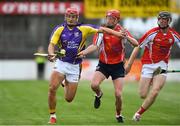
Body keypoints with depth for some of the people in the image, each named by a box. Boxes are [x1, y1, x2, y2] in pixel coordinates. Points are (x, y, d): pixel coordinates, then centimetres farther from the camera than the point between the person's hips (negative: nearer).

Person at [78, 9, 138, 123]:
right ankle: (99, 94, 15)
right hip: (103, 64, 1)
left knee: (118, 94, -8)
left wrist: (126, 37, -33)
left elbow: (136, 44, -15)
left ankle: (118, 114, 20)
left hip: (118, 65, -1)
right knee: (94, 85, -23)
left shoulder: (122, 31, -7)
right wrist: (84, 52, -32)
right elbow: (95, 46, -14)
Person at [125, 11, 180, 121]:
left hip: (162, 65, 2)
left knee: (155, 92, -18)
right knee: (143, 95, -4)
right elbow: (137, 47, -5)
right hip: (148, 65, -1)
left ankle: (139, 113, -1)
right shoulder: (152, 33, -10)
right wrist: (129, 64, -7)